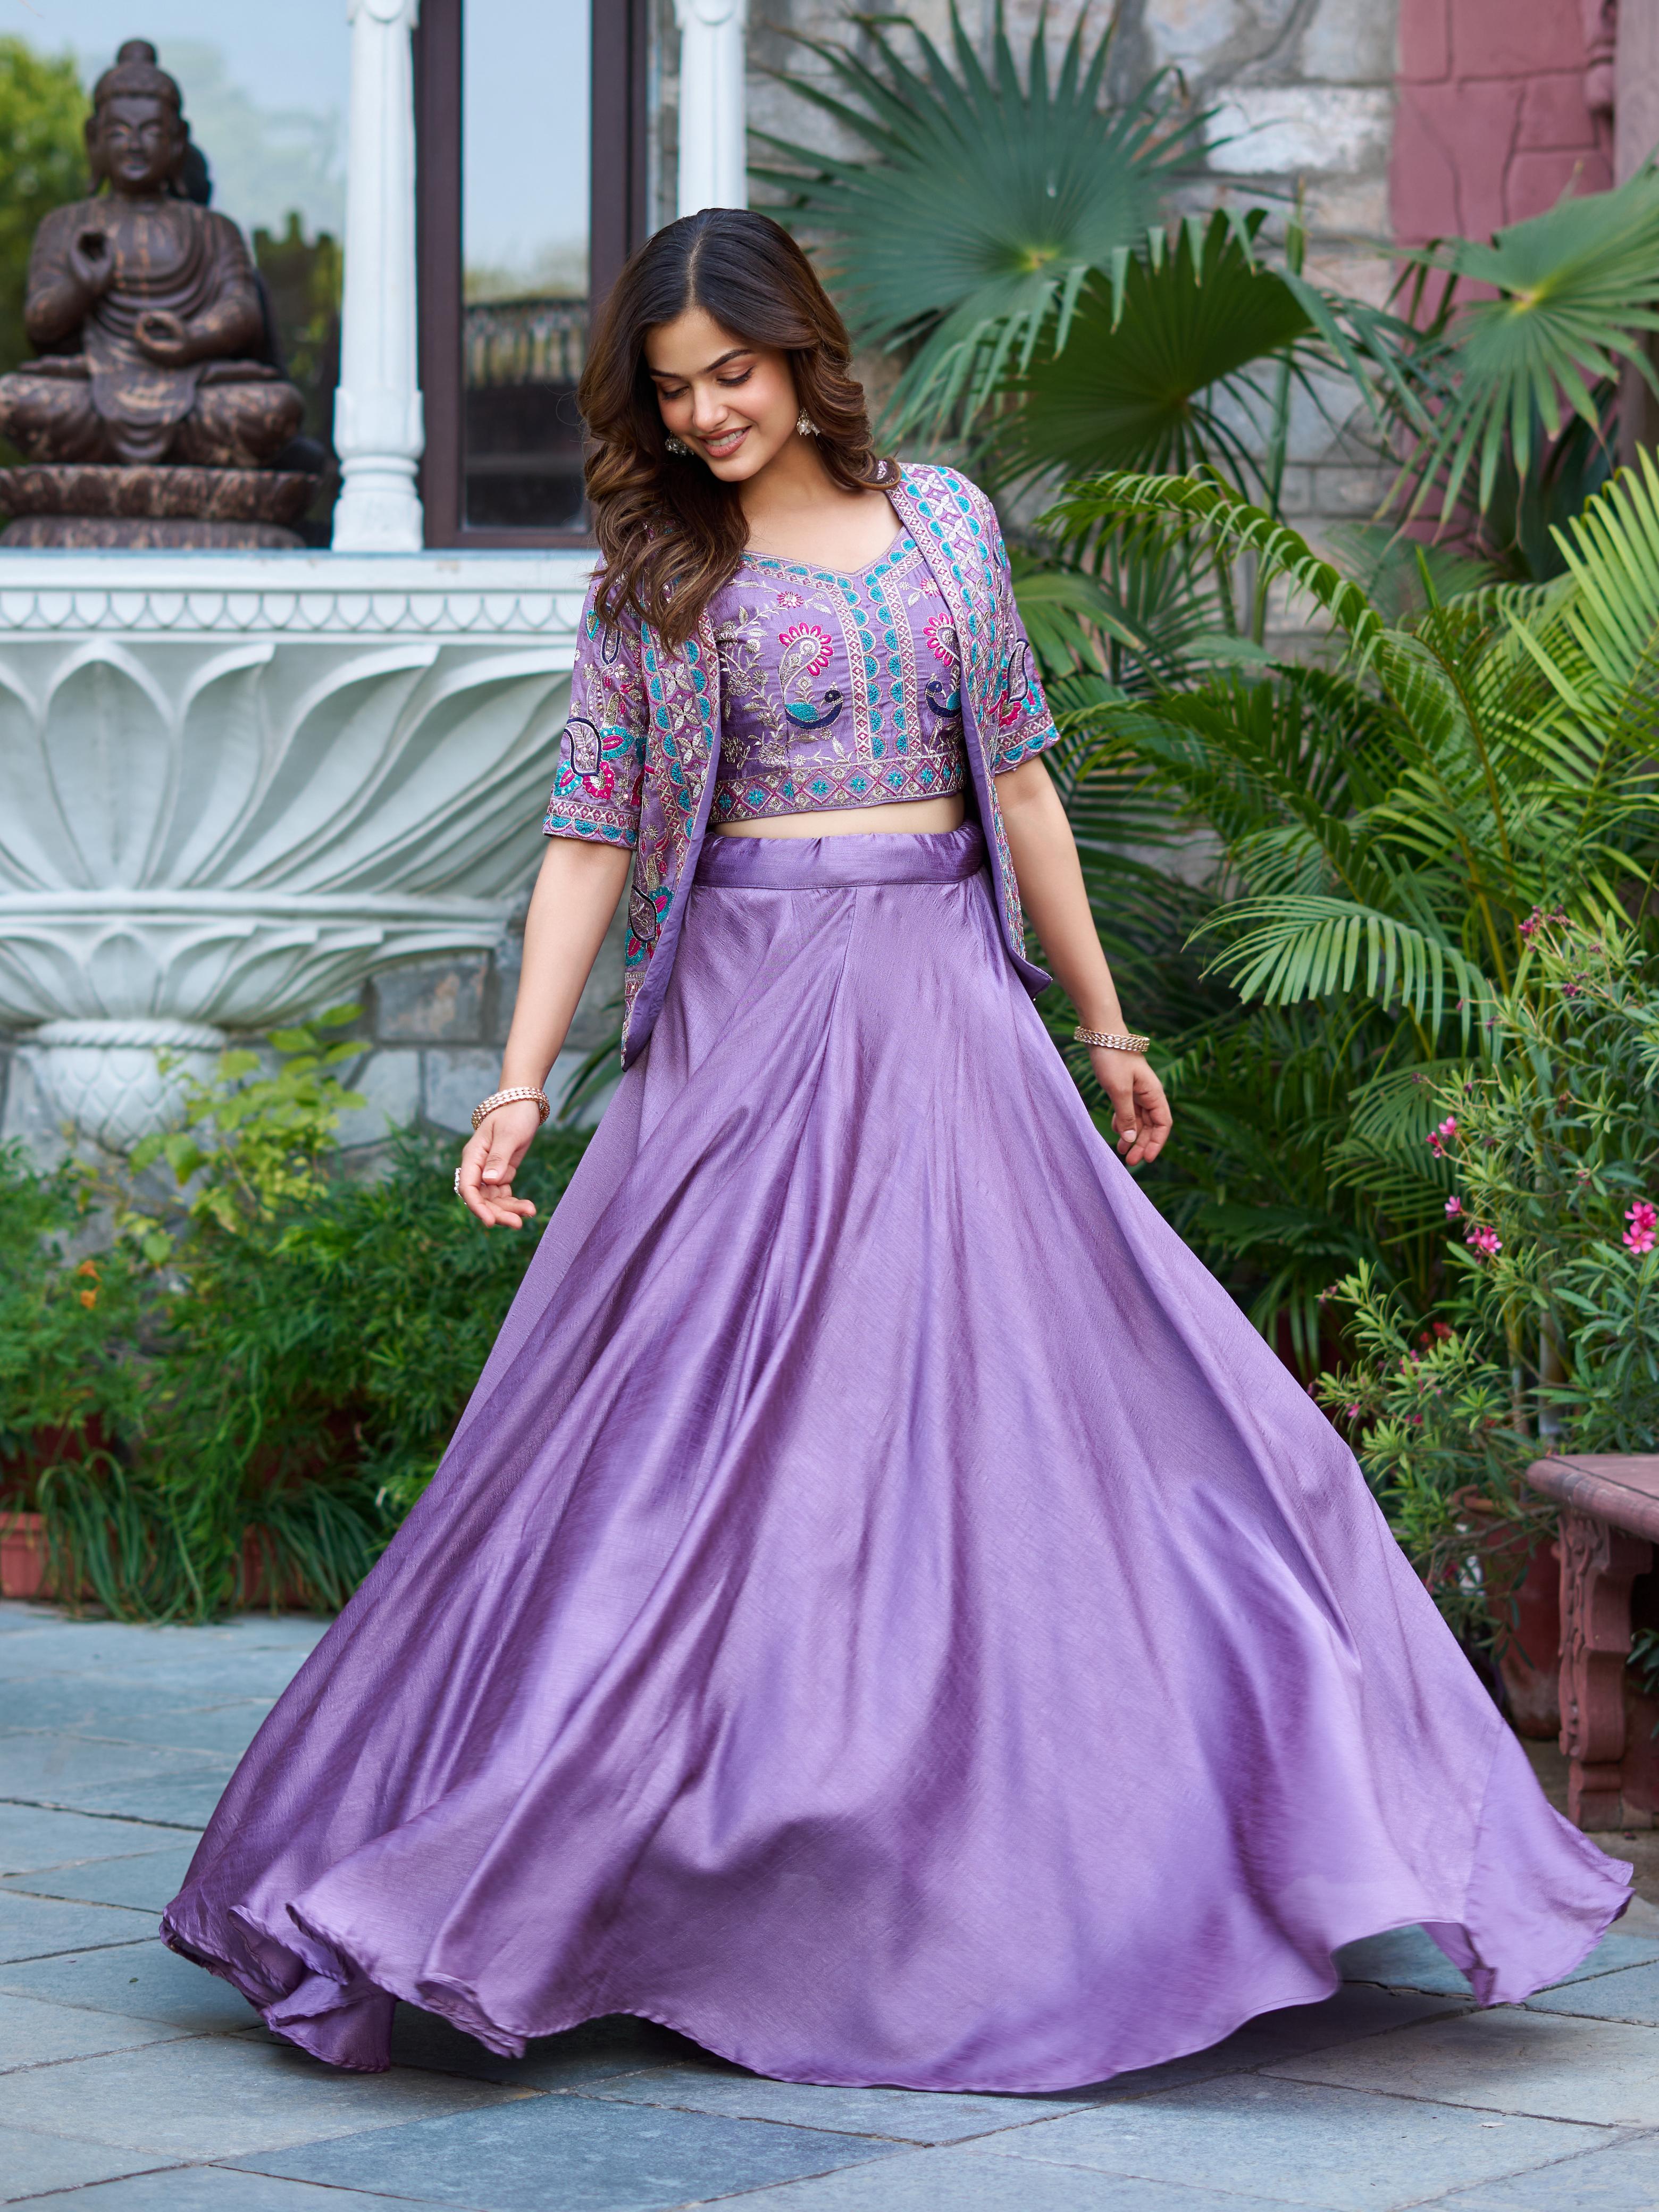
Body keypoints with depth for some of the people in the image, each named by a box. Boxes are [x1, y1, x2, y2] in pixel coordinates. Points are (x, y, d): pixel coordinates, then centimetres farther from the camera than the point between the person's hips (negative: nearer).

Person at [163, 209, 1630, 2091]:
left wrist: (1103, 1023, 16)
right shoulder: (654, 578, 3)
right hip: (749, 1014, -2)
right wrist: (521, 1081, -8)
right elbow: (589, 842, 1)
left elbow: (1017, 778, 14)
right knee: (731, 1431, -4)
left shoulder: (945, 521, 9)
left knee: (1025, 1389, 0)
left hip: (946, 1011, 2)